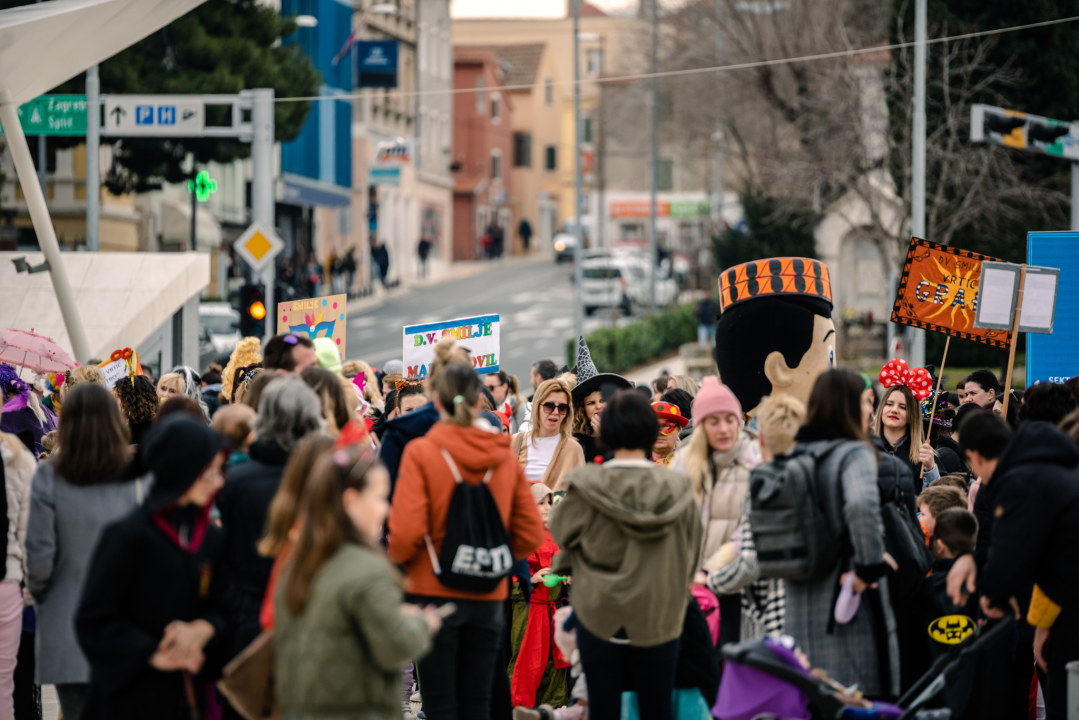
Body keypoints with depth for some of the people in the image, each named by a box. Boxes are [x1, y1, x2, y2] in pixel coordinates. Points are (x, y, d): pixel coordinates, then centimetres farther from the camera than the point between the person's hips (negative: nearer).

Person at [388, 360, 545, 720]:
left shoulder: (421, 452, -10)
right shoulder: (504, 456, 2)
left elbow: (406, 531, -17)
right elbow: (531, 535, 2)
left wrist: (395, 557, 3)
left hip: (434, 592, -3)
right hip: (488, 596, 4)